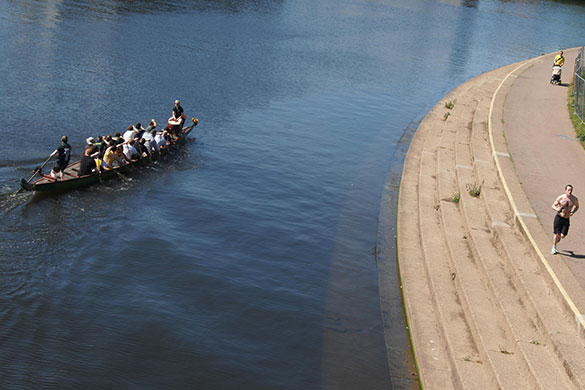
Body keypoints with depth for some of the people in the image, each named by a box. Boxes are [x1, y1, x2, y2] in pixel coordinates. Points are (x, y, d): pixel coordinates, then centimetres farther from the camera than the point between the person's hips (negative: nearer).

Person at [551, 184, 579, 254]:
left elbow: (577, 206, 15)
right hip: (559, 218, -2)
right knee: (557, 234, -2)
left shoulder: (574, 199, -4)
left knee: (562, 236, -5)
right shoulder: (560, 198, -10)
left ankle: (558, 236, 34)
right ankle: (554, 248, 22)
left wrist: (572, 212, -5)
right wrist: (557, 209, -26)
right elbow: (553, 206, -2)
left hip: (566, 219, 2)